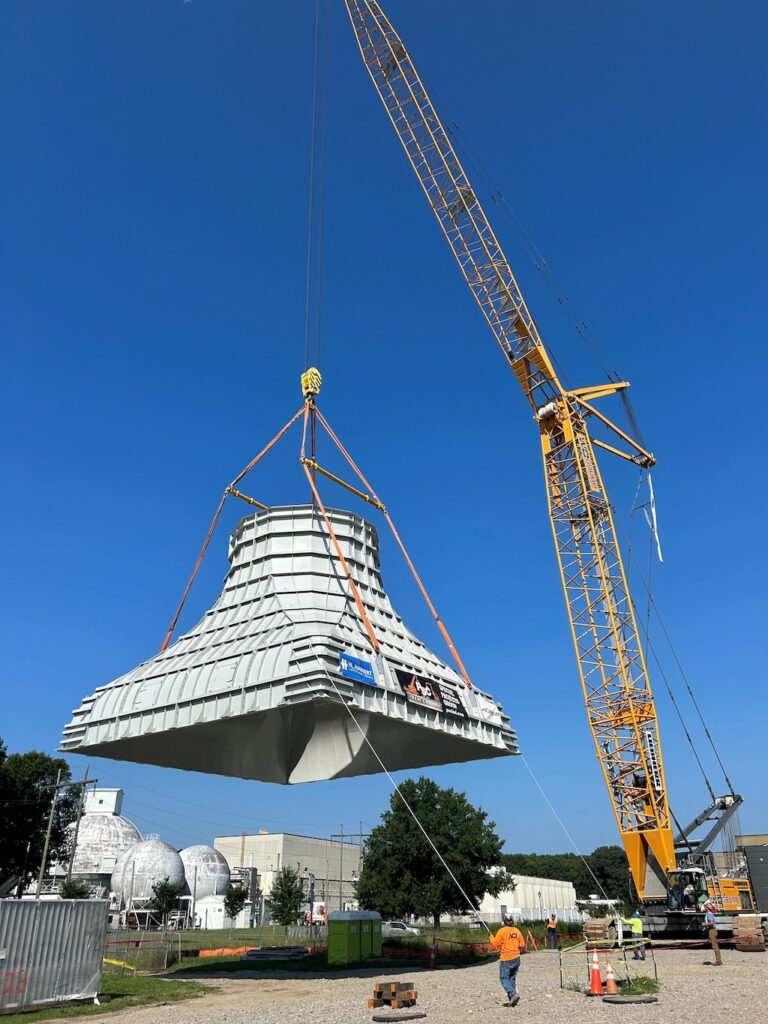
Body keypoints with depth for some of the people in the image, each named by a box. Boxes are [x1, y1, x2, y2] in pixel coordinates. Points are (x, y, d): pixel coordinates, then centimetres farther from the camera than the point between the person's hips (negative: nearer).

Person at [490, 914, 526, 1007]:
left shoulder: (501, 931, -13)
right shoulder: (517, 931, 2)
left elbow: (495, 944, -10)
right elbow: (522, 945, 6)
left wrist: (491, 937, 7)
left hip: (506, 960, -6)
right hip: (516, 958, 6)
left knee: (504, 978, 2)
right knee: (512, 978, 16)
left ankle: (513, 994, -15)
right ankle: (511, 999, 16)